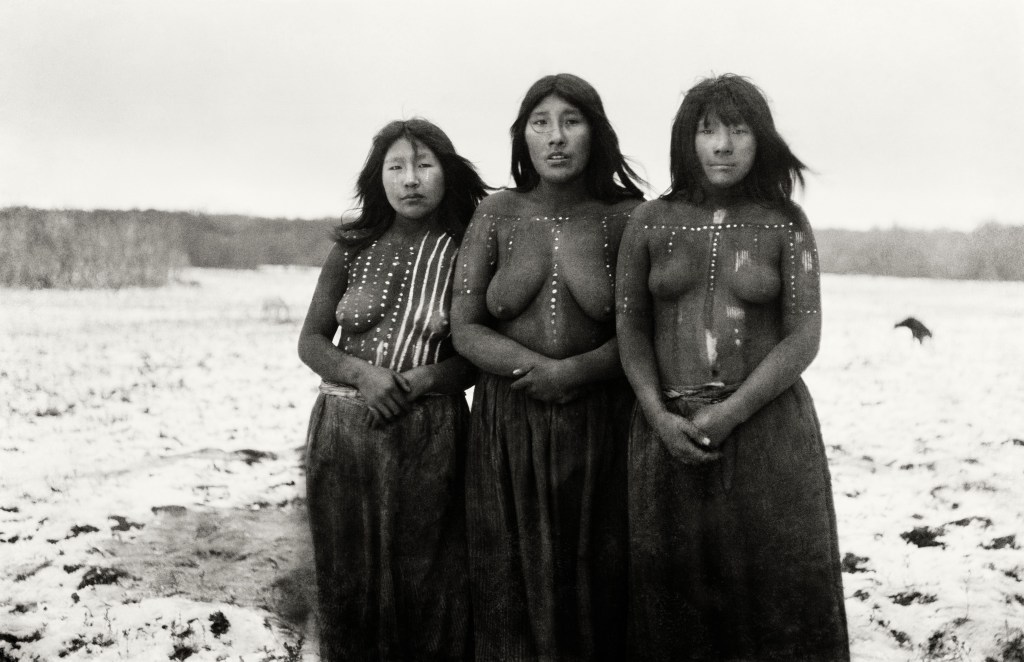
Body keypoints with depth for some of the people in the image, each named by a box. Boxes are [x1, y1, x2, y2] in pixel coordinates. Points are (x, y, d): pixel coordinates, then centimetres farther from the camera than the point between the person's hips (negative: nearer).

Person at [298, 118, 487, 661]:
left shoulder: (467, 254, -2)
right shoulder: (353, 250, 6)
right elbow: (311, 341, 8)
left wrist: (420, 381, -16)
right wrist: (363, 374, -11)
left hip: (429, 436, -2)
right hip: (342, 431, 3)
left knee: (426, 585, 3)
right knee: (347, 582, 10)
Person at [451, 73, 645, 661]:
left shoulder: (625, 219, -1)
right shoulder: (498, 215, 3)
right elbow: (464, 328, 1)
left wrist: (577, 371, -17)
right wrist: (535, 367, -13)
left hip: (601, 426, -1)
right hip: (508, 427, 1)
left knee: (595, 587, 4)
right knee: (513, 591, 5)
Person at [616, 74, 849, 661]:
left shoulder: (784, 224, 1)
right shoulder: (651, 222, 5)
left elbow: (803, 338, -5)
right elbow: (631, 327, 5)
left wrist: (731, 413, -14)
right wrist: (660, 416, -9)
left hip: (768, 429, -1)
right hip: (670, 432, 2)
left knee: (774, 590, 3)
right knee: (674, 598, 7)